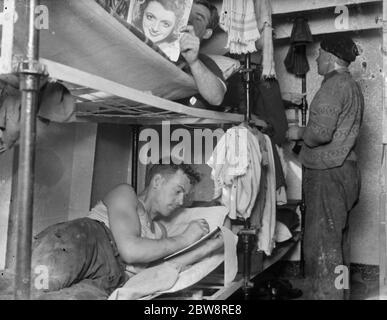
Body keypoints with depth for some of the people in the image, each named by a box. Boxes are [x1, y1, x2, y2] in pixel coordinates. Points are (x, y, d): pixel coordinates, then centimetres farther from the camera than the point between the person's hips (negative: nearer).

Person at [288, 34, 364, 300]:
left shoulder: (333, 86, -13)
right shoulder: (352, 86, 18)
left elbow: (321, 132, -22)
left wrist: (299, 133, -4)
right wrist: (305, 134, 15)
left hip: (328, 173, -10)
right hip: (345, 169, 10)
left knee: (323, 244, -5)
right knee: (338, 240, 17)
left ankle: (327, 295, 0)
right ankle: (340, 293, 28)